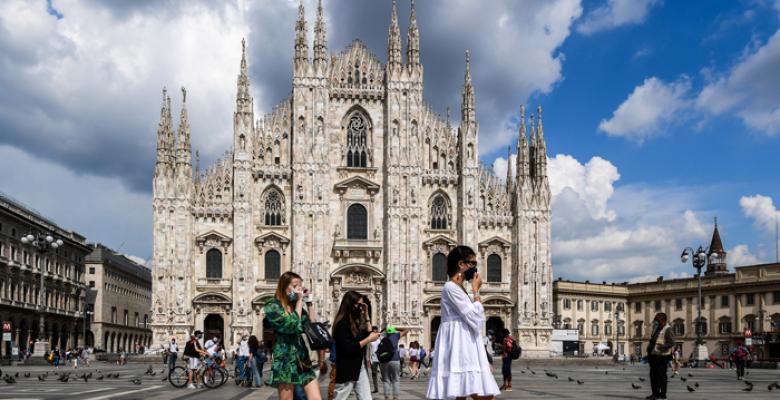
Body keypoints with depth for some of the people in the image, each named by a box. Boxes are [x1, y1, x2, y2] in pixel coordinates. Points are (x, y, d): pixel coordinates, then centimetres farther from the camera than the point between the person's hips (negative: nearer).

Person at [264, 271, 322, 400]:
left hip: (304, 359, 6)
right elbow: (293, 325, -16)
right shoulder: (272, 306, -5)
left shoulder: (297, 306, 16)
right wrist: (299, 301, -7)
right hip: (286, 360, -6)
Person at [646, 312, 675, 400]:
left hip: (662, 356, -9)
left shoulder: (667, 329, -10)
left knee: (661, 375, -4)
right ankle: (655, 393, 22)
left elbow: (672, 342, -17)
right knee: (653, 375, 13)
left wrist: (664, 346, -33)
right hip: (653, 355, 9)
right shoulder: (656, 328, 17)